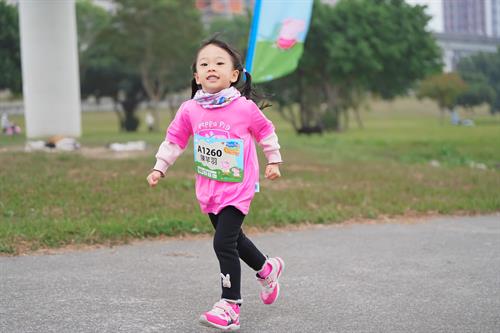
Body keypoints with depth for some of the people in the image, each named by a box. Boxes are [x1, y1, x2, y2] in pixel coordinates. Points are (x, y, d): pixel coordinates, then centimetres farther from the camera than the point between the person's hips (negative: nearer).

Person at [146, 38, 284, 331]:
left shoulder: (245, 108, -14)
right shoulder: (190, 110, -6)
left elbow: (266, 132, 3)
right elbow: (174, 140, 7)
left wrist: (274, 161, 9)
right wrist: (160, 168, 6)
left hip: (238, 189, -5)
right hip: (209, 190, 5)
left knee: (223, 244, -14)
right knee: (233, 238, 21)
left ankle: (230, 305, -3)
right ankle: (267, 269, 47)